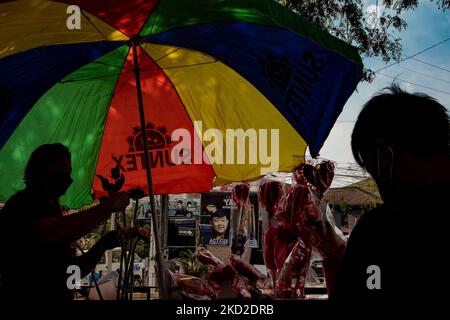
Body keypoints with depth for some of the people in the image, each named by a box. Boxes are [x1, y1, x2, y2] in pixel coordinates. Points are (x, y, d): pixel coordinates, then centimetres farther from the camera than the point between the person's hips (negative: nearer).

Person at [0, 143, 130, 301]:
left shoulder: (49, 209, 18)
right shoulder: (23, 202, -9)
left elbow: (73, 270, 16)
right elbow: (54, 234, -31)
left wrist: (102, 246, -1)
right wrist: (107, 206, -24)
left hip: (56, 296, 9)